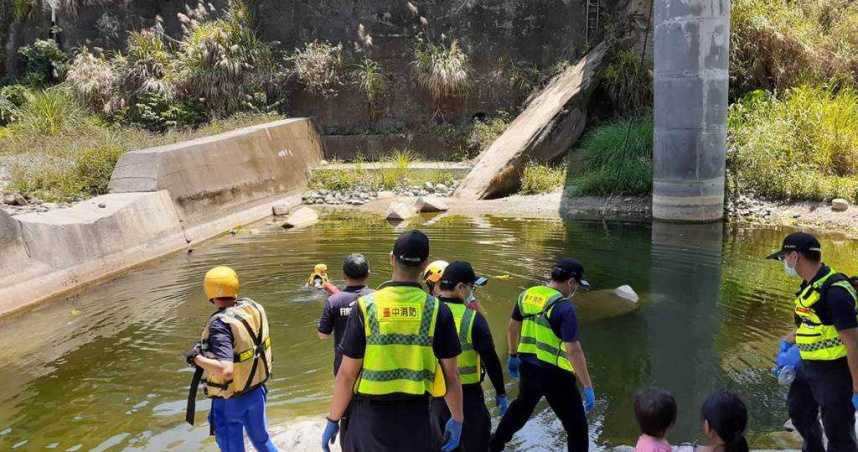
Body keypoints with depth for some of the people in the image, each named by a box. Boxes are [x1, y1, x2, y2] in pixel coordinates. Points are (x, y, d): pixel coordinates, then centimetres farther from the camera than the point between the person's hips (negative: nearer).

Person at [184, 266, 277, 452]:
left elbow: (225, 371, -39)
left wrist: (196, 358, -25)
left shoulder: (221, 324, -30)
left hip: (230, 401, -6)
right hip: (256, 392, 6)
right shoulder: (254, 307, -9)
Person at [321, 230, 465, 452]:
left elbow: (347, 374, -7)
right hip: (416, 418, 1)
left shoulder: (366, 306, -9)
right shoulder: (437, 310, -6)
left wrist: (333, 419, 4)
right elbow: (450, 375, -2)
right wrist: (457, 419, 11)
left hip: (369, 417, 0)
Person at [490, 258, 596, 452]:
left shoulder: (527, 295, 1)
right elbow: (573, 350, -23)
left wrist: (513, 355, 30)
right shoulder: (563, 307, -20)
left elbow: (512, 328, 15)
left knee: (522, 405, 34)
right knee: (577, 426, 4)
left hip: (528, 367, 8)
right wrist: (587, 387, -18)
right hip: (555, 373, -7)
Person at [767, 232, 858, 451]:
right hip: (808, 367, 10)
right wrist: (788, 340, 8)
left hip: (834, 372, -10)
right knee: (799, 412, 28)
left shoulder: (835, 291, -27)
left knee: (838, 433, 2)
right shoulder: (808, 285, 3)